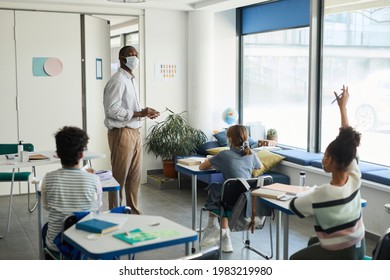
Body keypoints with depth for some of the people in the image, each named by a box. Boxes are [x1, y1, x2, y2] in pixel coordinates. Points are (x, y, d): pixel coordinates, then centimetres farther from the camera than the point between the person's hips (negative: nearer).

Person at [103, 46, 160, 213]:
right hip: (121, 133, -9)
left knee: (135, 176, 14)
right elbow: (112, 109, -20)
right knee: (119, 177, -1)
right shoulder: (117, 80, -13)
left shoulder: (131, 80, 17)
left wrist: (144, 112, 3)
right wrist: (139, 114, -20)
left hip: (135, 132, 9)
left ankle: (133, 210, 25)